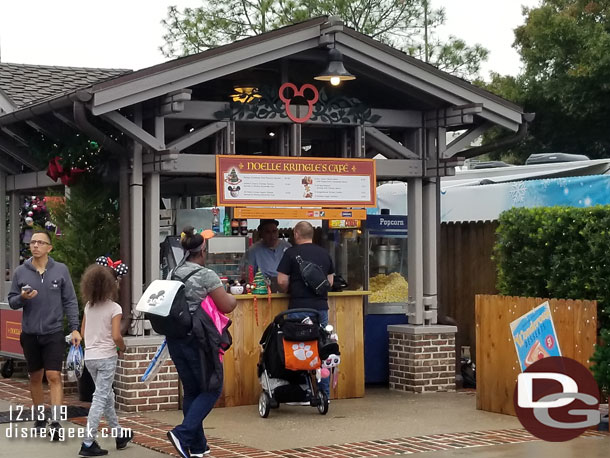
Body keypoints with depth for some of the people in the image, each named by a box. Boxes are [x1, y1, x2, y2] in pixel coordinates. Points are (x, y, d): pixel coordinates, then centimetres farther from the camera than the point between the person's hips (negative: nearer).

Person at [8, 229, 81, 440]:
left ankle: (55, 422, -10)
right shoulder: (20, 272, 1)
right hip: (29, 334, 2)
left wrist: (75, 328, -6)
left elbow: (70, 301, 0)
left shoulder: (61, 270, -2)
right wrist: (22, 298, -17)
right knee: (35, 377, 13)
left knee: (54, 376, -10)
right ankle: (40, 417, 28)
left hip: (54, 333, -2)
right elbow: (11, 301, 6)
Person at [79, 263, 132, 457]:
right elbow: (116, 336, -19)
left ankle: (119, 435, 31)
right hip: (106, 357, -6)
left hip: (90, 357, 7)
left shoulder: (88, 306, 5)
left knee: (107, 395, 19)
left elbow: (83, 332, 10)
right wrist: (122, 348, -1)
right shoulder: (114, 308, -13)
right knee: (100, 399, -3)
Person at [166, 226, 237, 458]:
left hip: (174, 339, 7)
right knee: (212, 388, 5)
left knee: (191, 390, 15)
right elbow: (226, 307, -12)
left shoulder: (172, 274, 7)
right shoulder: (206, 275, -13)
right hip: (198, 340, -7)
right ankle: (183, 433, -11)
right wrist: (232, 298, 9)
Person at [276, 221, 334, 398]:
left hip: (299, 307, -4)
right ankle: (324, 394, 12)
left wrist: (287, 290, 12)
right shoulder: (324, 253, 10)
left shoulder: (291, 253, -4)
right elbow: (330, 281, 15)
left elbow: (282, 281, -7)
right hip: (321, 306, 4)